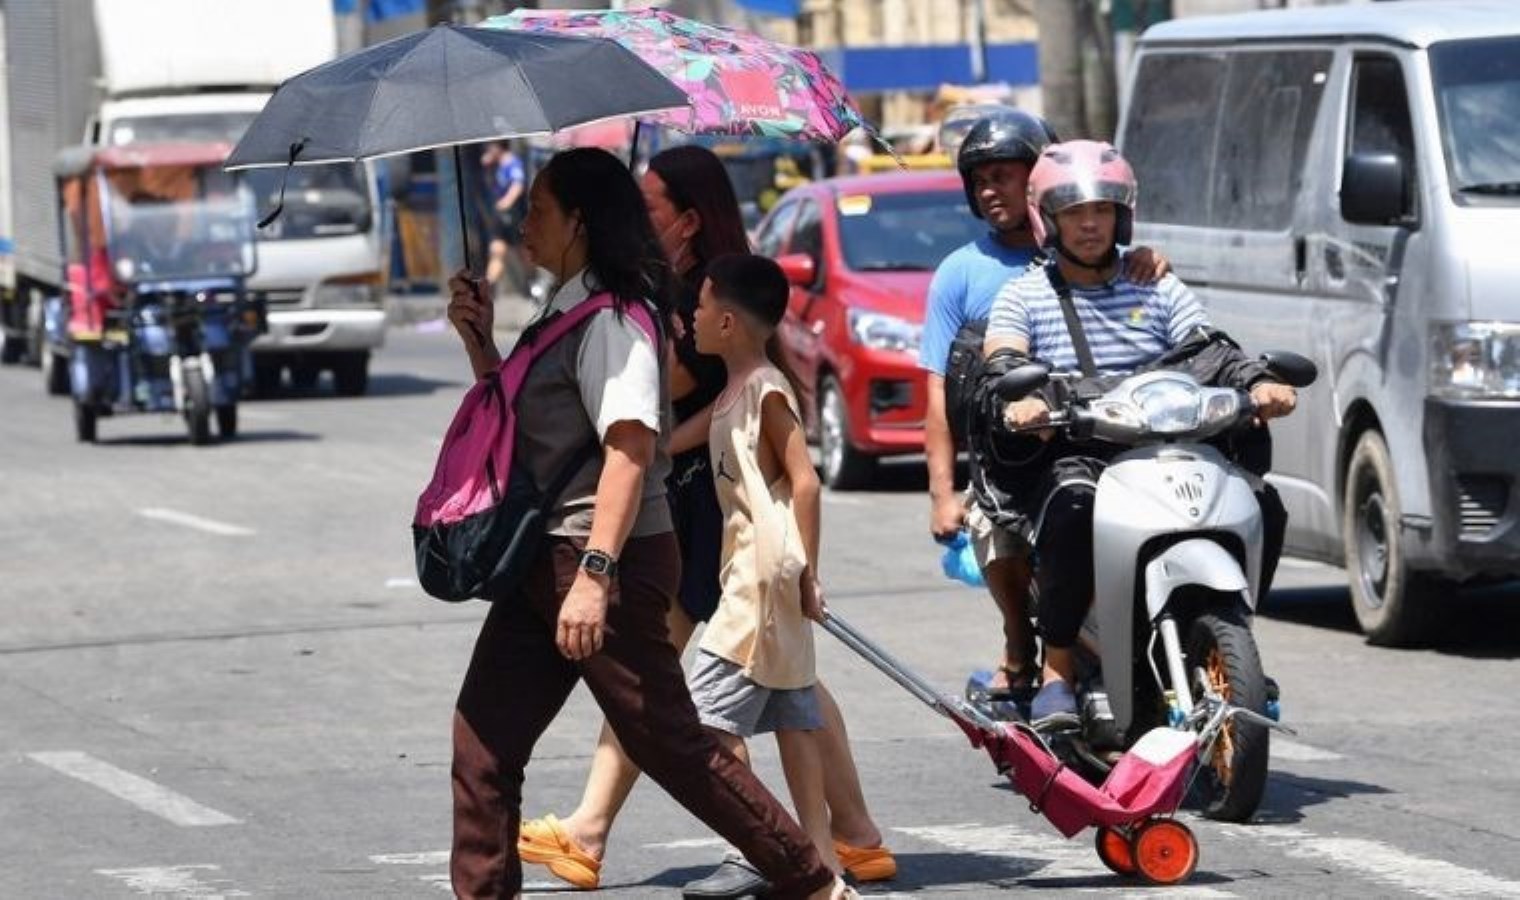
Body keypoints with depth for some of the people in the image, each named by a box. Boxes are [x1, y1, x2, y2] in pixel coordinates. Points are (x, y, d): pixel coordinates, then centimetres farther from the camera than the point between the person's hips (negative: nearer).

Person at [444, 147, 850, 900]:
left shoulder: (611, 319, -15)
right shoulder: (563, 312, 16)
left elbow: (631, 447, -24)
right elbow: (516, 421, 26)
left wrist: (594, 575, -30)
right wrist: (479, 342, 11)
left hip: (612, 560, -10)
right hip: (545, 560, 10)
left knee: (670, 744, -4)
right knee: (482, 737, 5)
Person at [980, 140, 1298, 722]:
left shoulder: (1160, 291, 20)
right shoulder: (1023, 297, 11)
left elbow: (1209, 350, 6)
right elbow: (1001, 363, -6)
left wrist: (1257, 382, -17)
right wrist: (1023, 400, -31)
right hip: (1068, 454, -3)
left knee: (1261, 504, -20)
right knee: (1075, 503, -39)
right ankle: (1056, 672, -30)